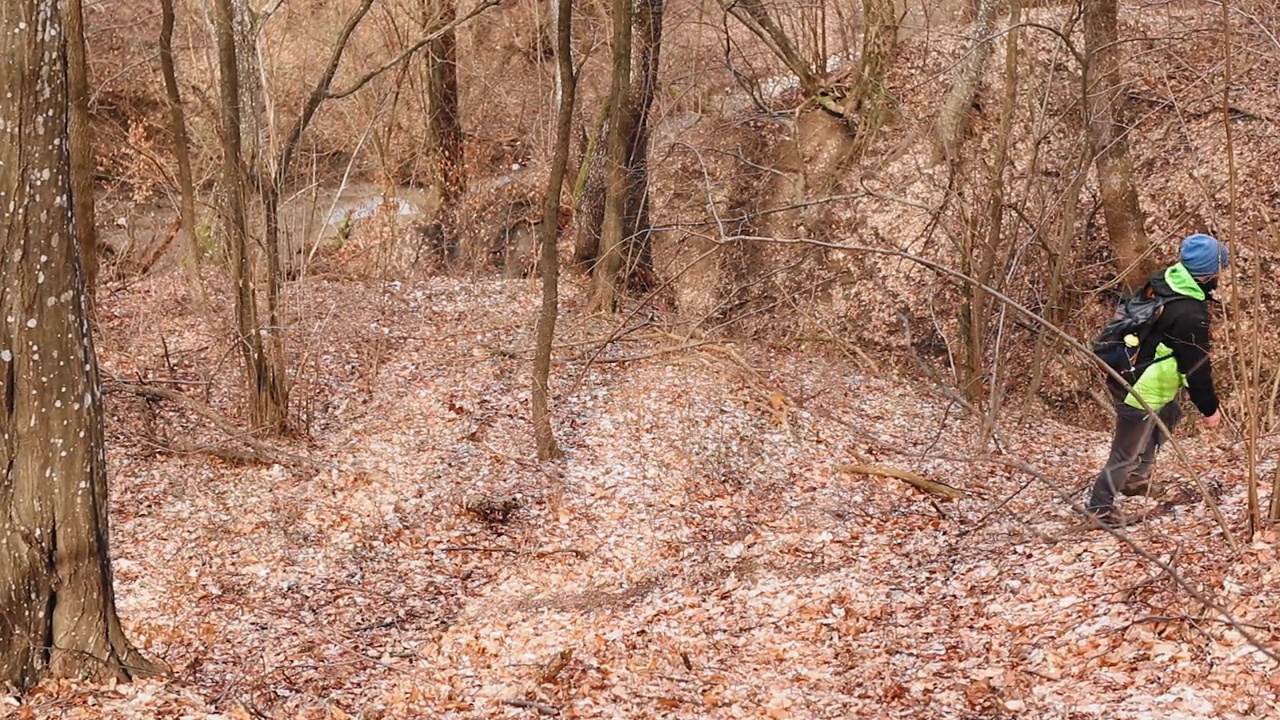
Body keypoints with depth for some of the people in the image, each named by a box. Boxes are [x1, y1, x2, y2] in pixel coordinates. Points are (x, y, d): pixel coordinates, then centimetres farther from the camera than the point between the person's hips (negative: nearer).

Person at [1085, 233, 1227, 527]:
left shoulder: (1161, 282, -1)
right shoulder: (1190, 315, -26)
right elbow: (1196, 367, -19)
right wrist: (1210, 408, -6)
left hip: (1123, 374, 9)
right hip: (1140, 391, -9)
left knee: (1168, 416, 30)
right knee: (1127, 453, 6)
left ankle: (1137, 478, 39)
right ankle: (1100, 505, 20)